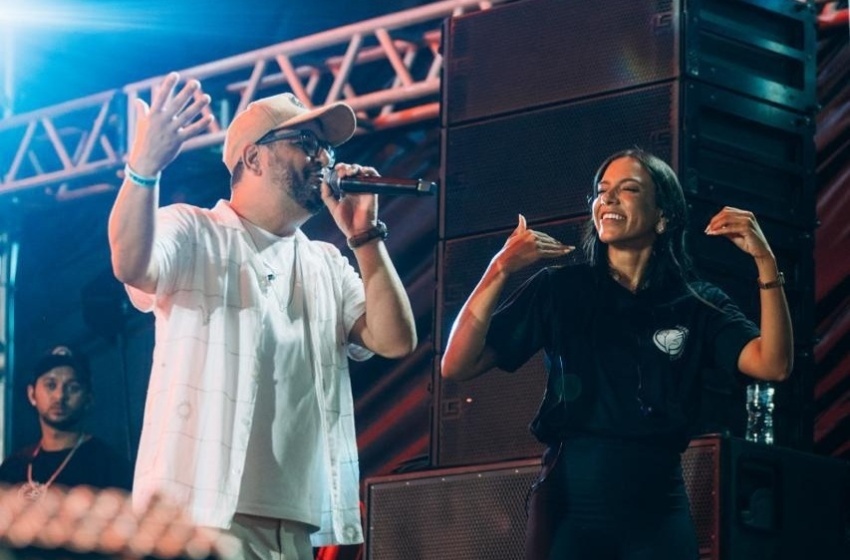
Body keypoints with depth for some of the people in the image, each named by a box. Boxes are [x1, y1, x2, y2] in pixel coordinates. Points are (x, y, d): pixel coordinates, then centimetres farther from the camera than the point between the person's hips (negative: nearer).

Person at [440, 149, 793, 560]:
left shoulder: (697, 306, 4)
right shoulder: (558, 290, 1)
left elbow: (773, 365, -11)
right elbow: (456, 367, -5)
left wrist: (765, 261, -19)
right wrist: (499, 271, -17)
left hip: (658, 513, 1)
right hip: (569, 508, -1)